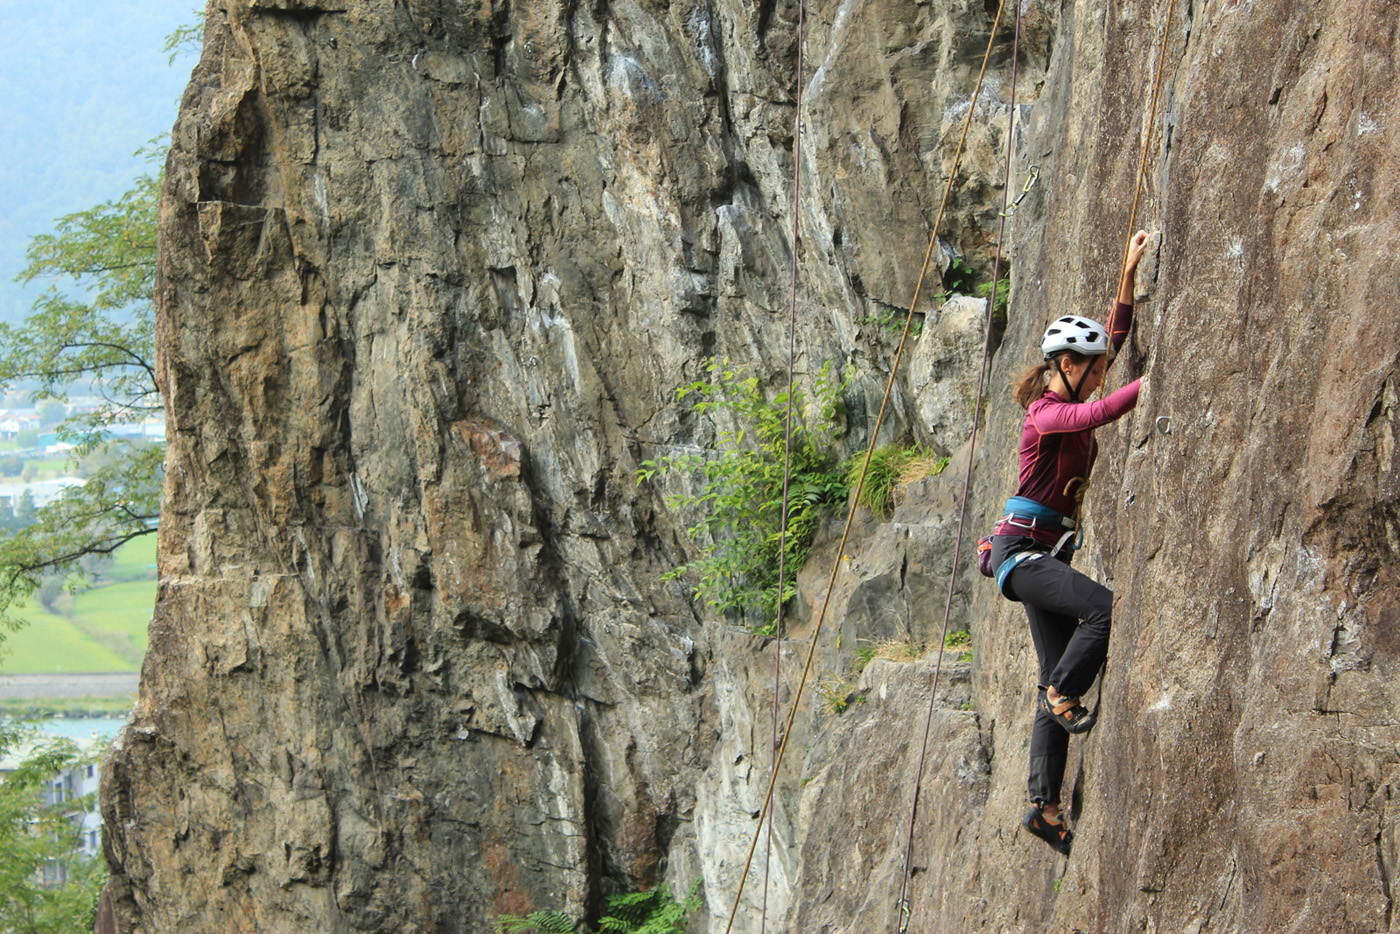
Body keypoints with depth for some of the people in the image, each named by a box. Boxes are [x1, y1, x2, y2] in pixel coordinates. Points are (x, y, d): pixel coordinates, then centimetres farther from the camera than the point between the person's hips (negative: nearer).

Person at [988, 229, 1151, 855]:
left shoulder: (1069, 402, 12)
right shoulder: (1047, 414, -12)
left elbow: (1114, 336, 19)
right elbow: (1093, 416, -34)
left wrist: (1129, 274, 13)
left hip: (1048, 553, 9)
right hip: (1022, 549, -9)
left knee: (1058, 683, 4)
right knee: (1106, 608, -31)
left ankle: (1045, 806, 4)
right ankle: (1063, 693, -9)